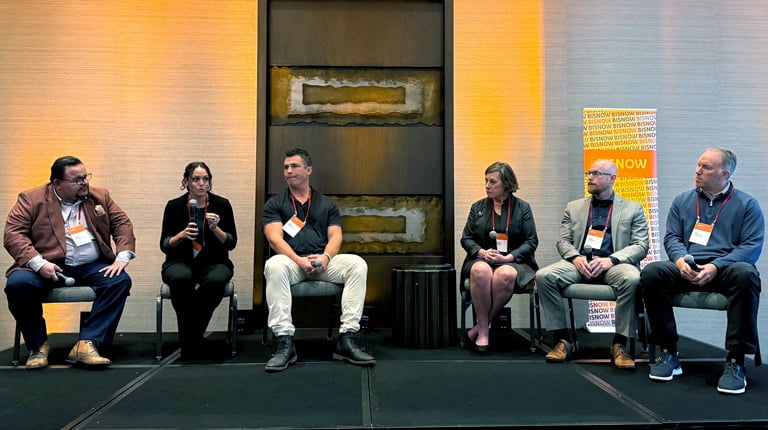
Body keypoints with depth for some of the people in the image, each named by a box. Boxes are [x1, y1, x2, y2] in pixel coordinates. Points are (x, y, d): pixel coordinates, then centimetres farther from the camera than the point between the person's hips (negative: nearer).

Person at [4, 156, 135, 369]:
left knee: (120, 280, -24)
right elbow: (13, 233, -5)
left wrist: (122, 257, -8)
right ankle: (38, 345, -7)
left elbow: (122, 223, 10)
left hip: (90, 267, 2)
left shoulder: (100, 196, 11)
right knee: (18, 284, -30)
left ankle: (86, 344, -25)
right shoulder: (31, 199, 3)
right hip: (46, 267, -2)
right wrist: (38, 264, -20)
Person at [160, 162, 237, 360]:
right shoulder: (174, 206, -1)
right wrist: (182, 235, -19)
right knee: (182, 278, -37)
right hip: (180, 262, 0)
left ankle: (195, 334, -12)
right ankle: (188, 340, -18)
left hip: (213, 262, 0)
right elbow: (164, 245, 0)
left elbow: (231, 243, -3)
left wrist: (215, 229, -20)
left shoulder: (222, 204, -1)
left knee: (215, 280, -36)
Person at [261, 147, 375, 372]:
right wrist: (300, 260, -21)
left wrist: (326, 257, -17)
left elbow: (335, 236, 6)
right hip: (291, 261, -2)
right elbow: (275, 239, -3)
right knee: (274, 265, -38)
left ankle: (347, 340, -30)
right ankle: (285, 343, -38)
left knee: (357, 264, -27)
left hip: (323, 262, 2)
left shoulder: (327, 204, 19)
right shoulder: (275, 203, 12)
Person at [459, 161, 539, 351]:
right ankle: (483, 329, -25)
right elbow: (466, 238, 11)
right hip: (482, 259, 1)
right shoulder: (477, 207, 15)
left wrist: (508, 257, -13)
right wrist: (482, 252, -10)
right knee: (480, 271, -37)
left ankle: (480, 326, -21)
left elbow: (531, 241, 2)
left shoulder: (522, 207, 9)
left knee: (505, 275, -39)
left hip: (513, 261, -1)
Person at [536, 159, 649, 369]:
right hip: (580, 263, 2)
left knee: (632, 279, -37)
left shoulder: (633, 209, 13)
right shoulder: (574, 207, 20)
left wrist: (611, 260, -16)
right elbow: (563, 241, 14)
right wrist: (575, 257, -10)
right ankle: (563, 339, -15)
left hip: (614, 264, -2)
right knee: (544, 276, -26)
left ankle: (619, 344, -22)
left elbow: (641, 246, 2)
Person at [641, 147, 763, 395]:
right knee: (651, 273, -29)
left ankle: (735, 361, -29)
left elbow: (752, 246, -2)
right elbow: (672, 237, 12)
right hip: (687, 270, 2)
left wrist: (715, 266, -17)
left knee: (745, 274, -38)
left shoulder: (746, 204, 9)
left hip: (725, 270, -2)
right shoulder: (682, 201, 18)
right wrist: (680, 260, -12)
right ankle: (668, 353, -19)